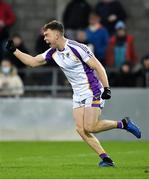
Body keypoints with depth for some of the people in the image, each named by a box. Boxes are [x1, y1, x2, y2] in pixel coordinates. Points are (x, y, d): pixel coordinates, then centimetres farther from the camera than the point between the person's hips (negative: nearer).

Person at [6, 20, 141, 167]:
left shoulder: (76, 48, -17)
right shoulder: (53, 53, 5)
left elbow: (98, 67, -16)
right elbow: (33, 62, 14)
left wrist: (106, 88, -22)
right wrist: (13, 50, 7)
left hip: (92, 92, -8)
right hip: (78, 95, 8)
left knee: (89, 128, -17)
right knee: (81, 129, -6)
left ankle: (123, 124, 2)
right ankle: (105, 159, -3)